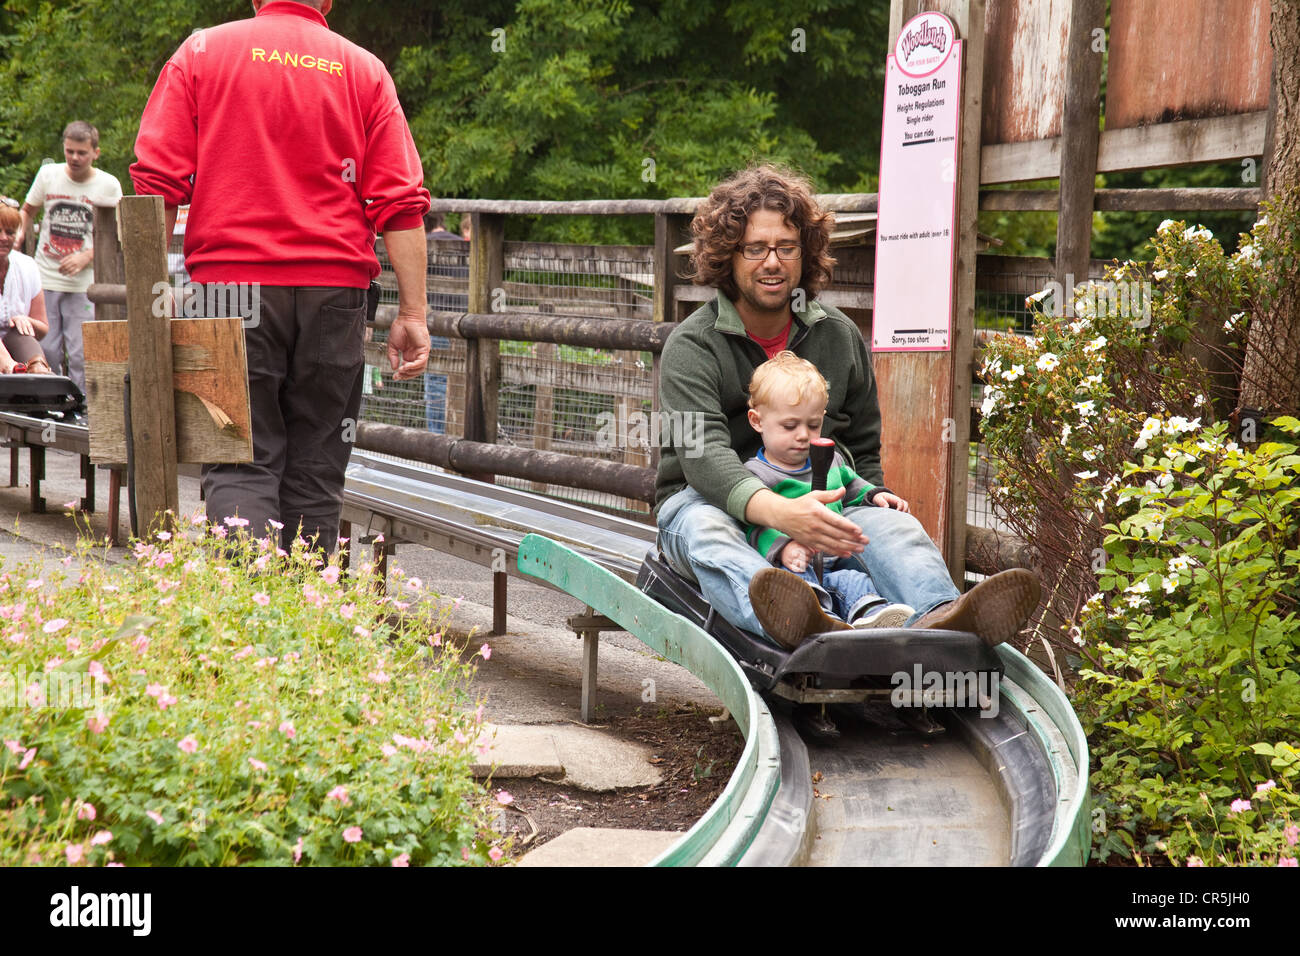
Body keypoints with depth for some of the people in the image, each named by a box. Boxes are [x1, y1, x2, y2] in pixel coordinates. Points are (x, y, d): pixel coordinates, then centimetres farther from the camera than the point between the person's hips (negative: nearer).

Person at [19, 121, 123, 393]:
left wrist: (86, 257, -11)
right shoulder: (48, 174, 5)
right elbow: (27, 211, 21)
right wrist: (19, 234, 1)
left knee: (81, 355, -6)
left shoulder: (108, 185, -1)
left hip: (83, 282, -2)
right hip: (44, 279, 2)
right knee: (45, 351, -1)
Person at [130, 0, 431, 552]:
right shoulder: (365, 71, 9)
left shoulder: (201, 53, 7)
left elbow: (156, 181, -1)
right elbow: (402, 204, 1)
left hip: (232, 284, -1)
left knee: (240, 466, 0)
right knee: (315, 472, 9)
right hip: (334, 290, 1)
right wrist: (412, 314, 2)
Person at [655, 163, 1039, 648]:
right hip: (707, 499, -3)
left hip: (814, 500, 3)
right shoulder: (690, 347, -6)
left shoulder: (838, 336, 10)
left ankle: (935, 617, -63)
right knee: (707, 533, -39)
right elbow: (705, 454, -24)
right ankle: (794, 625, -72)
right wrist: (777, 512, -43)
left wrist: (872, 499, -3)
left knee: (892, 522, -28)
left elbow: (864, 446, 22)